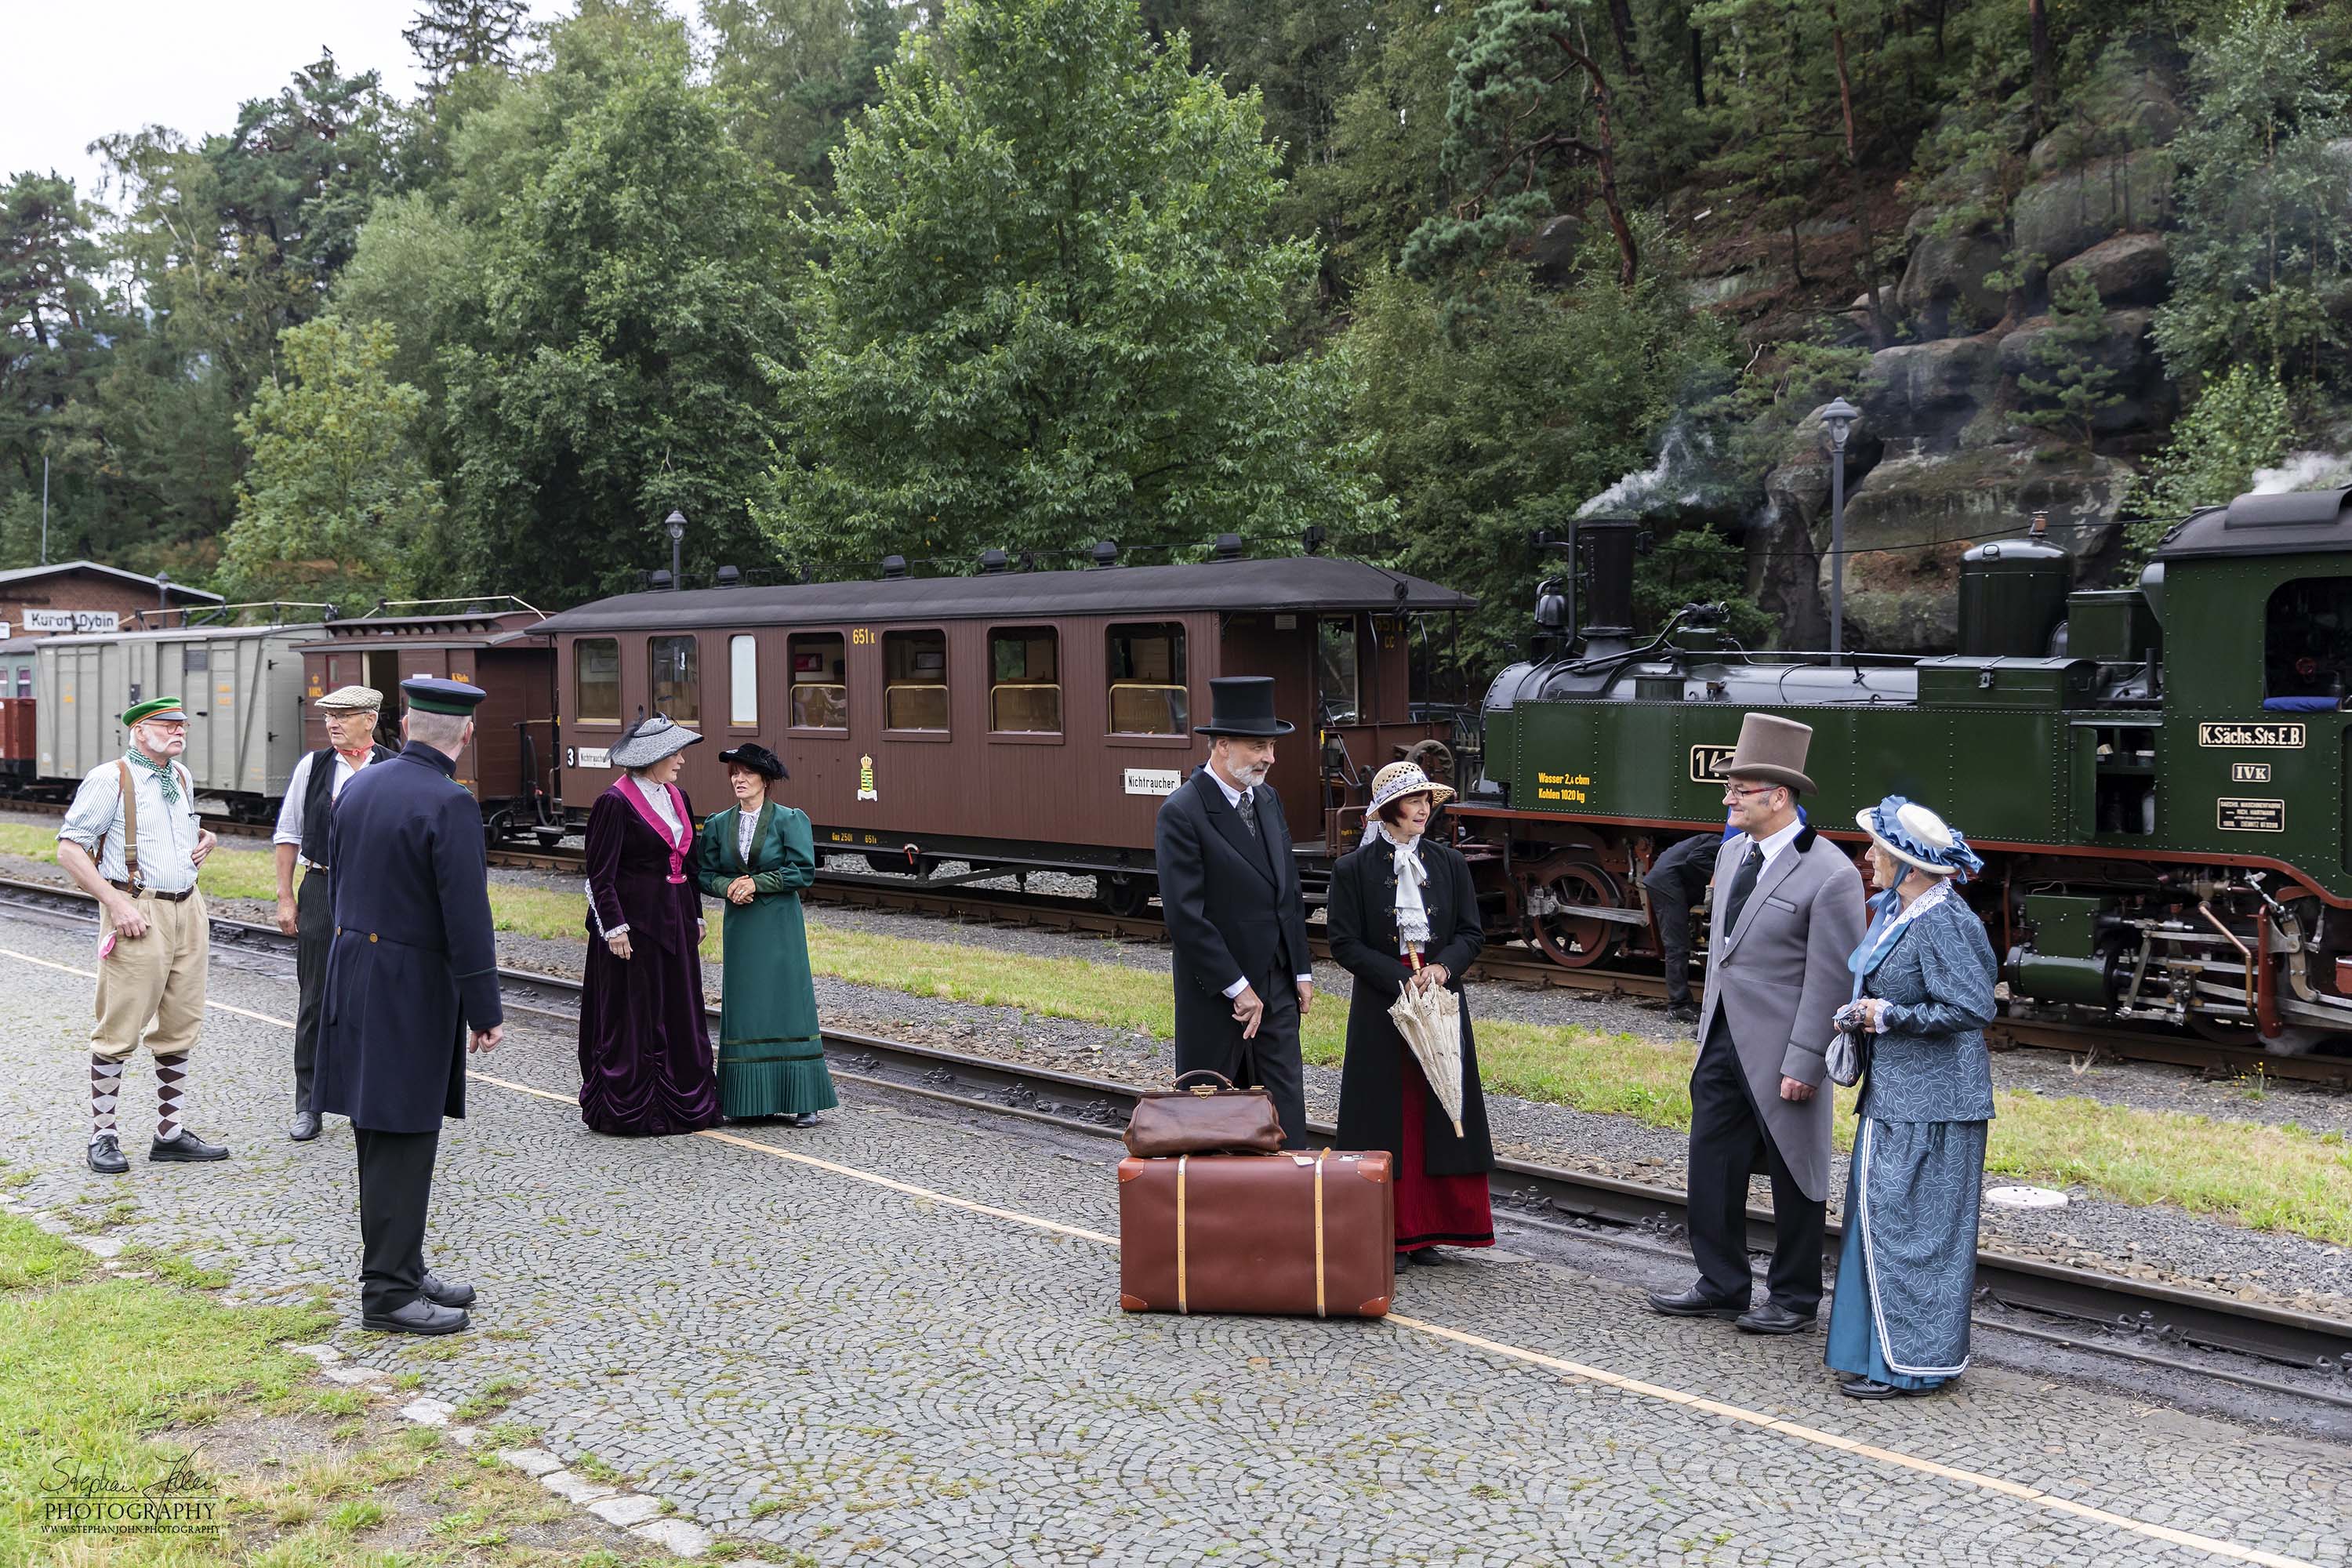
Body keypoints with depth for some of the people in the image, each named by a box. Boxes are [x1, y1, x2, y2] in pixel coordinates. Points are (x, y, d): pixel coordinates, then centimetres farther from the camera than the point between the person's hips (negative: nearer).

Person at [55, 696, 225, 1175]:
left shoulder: (182, 777, 15)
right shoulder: (110, 779, -7)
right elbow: (70, 848, -10)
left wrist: (205, 839, 11)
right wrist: (117, 904, -16)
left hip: (188, 909, 7)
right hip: (138, 914, -7)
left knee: (180, 1028, 9)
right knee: (120, 1031, -4)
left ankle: (171, 1134, 16)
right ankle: (103, 1136, 6)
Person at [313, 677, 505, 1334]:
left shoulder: (358, 786, 7)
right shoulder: (450, 804, -18)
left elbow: (337, 884, 16)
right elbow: (467, 917, -20)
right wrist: (486, 1011, -14)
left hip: (353, 973, 9)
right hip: (412, 989, -9)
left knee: (384, 1138, 15)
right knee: (402, 1141, -2)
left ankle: (402, 1269, 26)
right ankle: (387, 1293, 4)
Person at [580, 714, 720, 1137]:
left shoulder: (676, 797, 12)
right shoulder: (615, 803, -12)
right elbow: (600, 874, -14)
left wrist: (696, 916, 16)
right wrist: (614, 927, -18)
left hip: (674, 920, 8)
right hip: (635, 921, -8)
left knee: (680, 1011, 11)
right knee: (634, 1015, -1)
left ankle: (683, 1103, 19)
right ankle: (628, 1111, 7)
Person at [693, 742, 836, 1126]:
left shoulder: (790, 820, -2)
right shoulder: (719, 825, 10)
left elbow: (803, 871, -9)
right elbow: (704, 873, 11)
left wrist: (756, 883, -13)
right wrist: (729, 887, -10)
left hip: (780, 926, -4)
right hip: (739, 926, 4)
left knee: (787, 1004, -4)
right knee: (742, 1006, 4)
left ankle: (800, 1099, 0)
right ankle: (745, 1099, 10)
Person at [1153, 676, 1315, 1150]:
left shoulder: (1267, 800, 9)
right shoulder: (1182, 812, -16)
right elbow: (1185, 915, -19)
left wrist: (1302, 970, 10)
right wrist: (1237, 988, -17)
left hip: (1276, 988, 7)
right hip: (1215, 998, -7)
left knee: (1285, 1109, 8)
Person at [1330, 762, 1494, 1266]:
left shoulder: (1450, 862, 6)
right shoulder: (1353, 869, -3)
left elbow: (1471, 933, 7)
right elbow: (1344, 943, -6)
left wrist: (1443, 967, -13)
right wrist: (1402, 978, -15)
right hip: (1381, 1008, -3)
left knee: (1435, 1113, 5)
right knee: (1387, 1116, 0)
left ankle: (1426, 1230, 14)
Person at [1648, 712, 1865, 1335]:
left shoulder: (1831, 874, -17)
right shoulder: (1732, 852, 8)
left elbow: (1830, 980, -17)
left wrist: (1803, 1064, -18)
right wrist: (1708, 1024, 16)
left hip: (1778, 1050, -8)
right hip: (1722, 1042, 8)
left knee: (1793, 1177, 7)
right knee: (1712, 1164, 12)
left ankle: (1795, 1299, 21)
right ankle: (1721, 1286, 25)